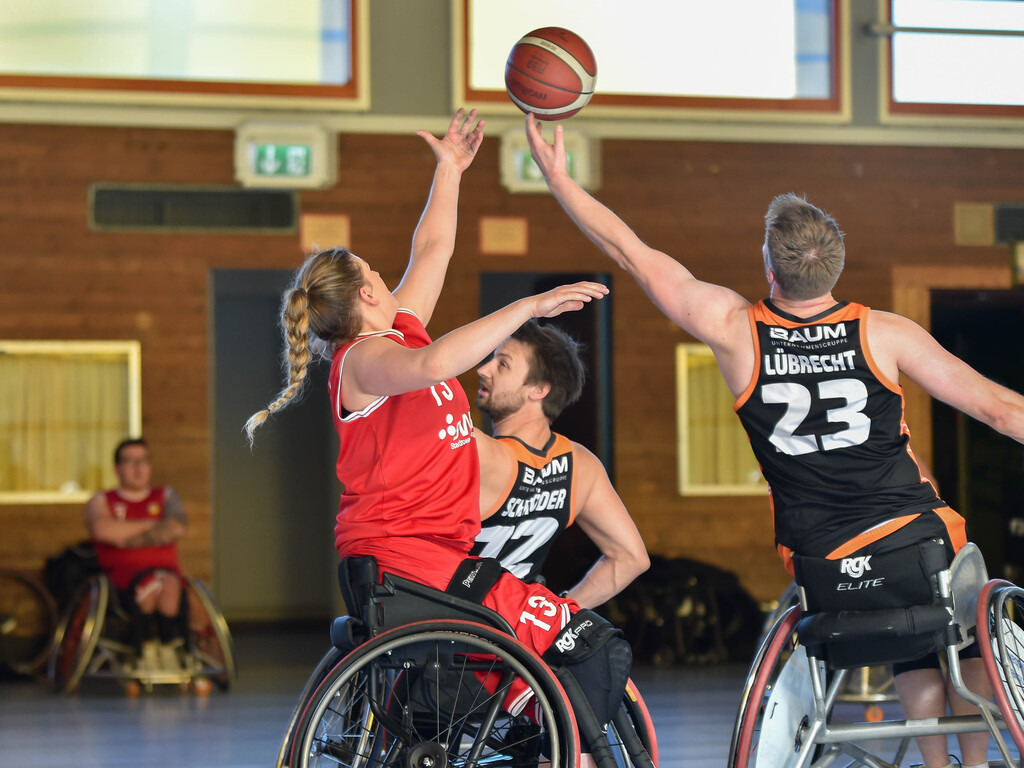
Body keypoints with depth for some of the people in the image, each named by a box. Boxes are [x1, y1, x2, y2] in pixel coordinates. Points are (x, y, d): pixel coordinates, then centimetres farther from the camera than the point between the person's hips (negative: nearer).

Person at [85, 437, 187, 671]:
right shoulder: (102, 501, 15)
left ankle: (168, 649, -33)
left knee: (169, 584, -38)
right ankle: (146, 651, -31)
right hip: (121, 571, -1)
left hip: (165, 569, 1)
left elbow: (176, 529, -1)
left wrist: (127, 538, -4)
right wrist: (151, 525, -2)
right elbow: (102, 529, -9)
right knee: (149, 584, -38)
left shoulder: (166, 496, 20)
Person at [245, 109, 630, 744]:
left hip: (444, 548, 11)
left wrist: (450, 169, 39)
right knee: (595, 646, -20)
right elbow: (434, 364, -33)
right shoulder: (364, 357, -11)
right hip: (399, 555, -11)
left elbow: (434, 250, 32)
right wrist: (529, 306, -33)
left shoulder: (399, 330, 17)